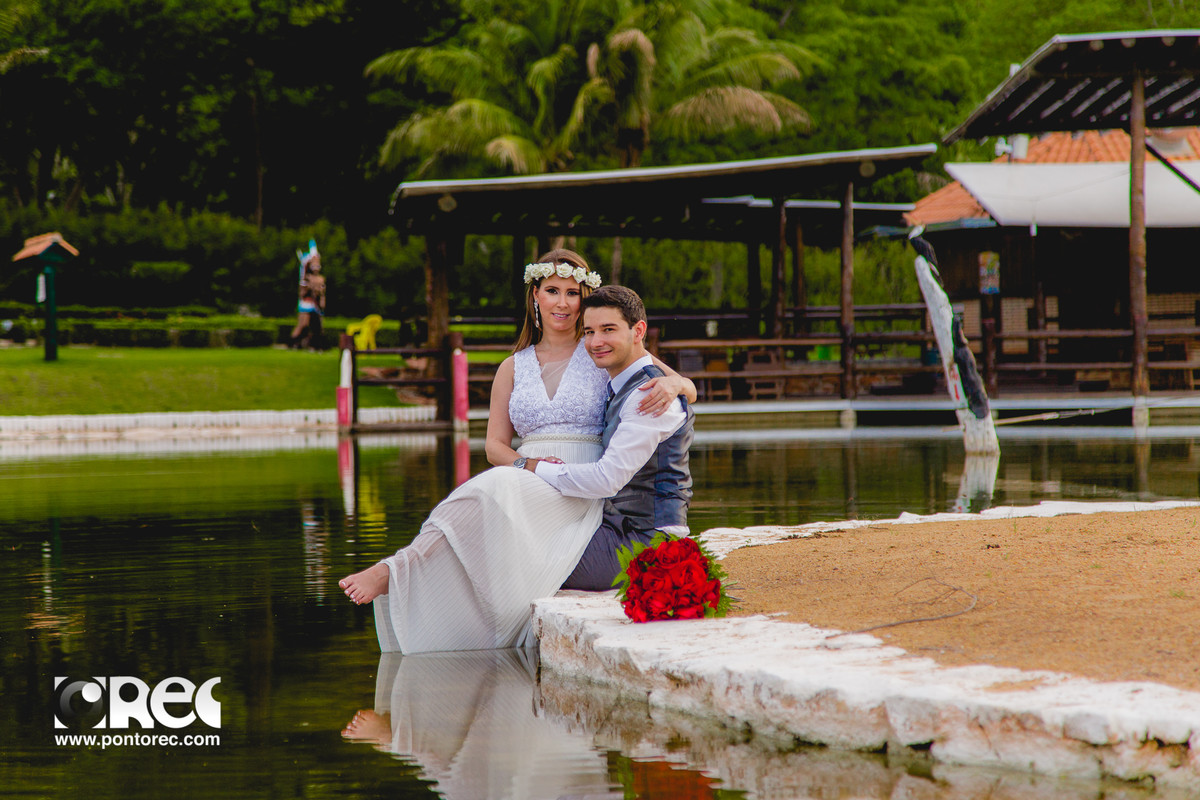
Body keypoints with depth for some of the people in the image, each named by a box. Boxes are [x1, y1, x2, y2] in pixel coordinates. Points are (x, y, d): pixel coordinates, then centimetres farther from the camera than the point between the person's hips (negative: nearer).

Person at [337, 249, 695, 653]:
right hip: (527, 483, 4)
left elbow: (688, 388, 8)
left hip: (584, 493, -4)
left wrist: (671, 383, -17)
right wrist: (523, 463, -8)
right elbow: (495, 445, 16)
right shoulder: (514, 367, 20)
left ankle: (396, 569, -46)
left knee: (496, 488, -35)